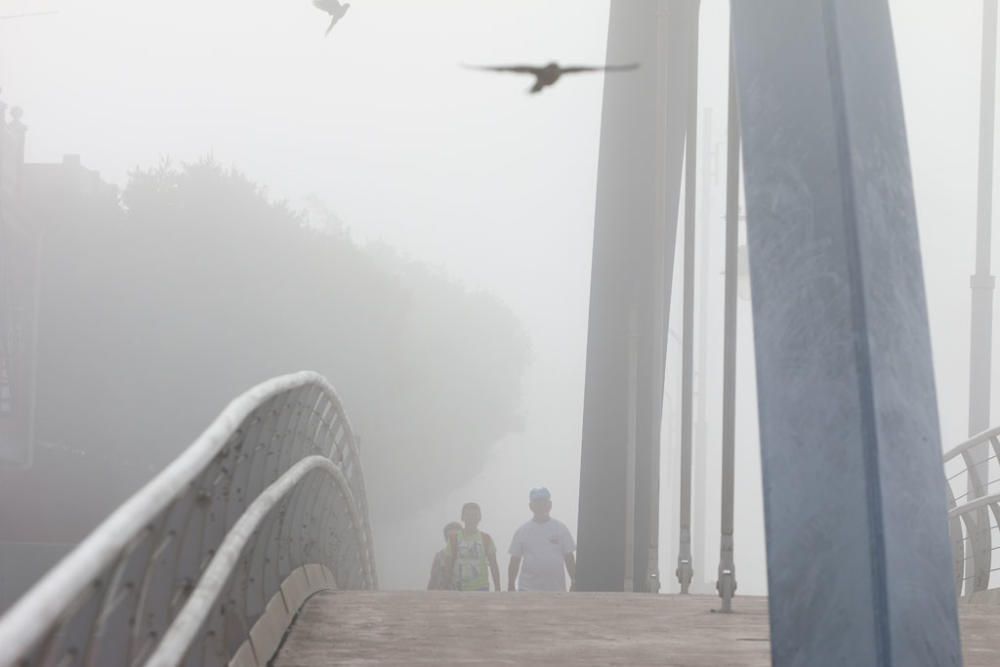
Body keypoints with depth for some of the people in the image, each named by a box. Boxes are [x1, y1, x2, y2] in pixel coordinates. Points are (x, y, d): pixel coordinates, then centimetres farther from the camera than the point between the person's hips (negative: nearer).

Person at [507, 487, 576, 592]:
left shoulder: (561, 529, 5)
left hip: (556, 589, 1)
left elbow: (569, 559, 6)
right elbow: (514, 561, 6)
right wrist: (510, 587, 1)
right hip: (528, 589, -1)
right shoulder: (522, 531, 4)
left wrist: (574, 583, 0)